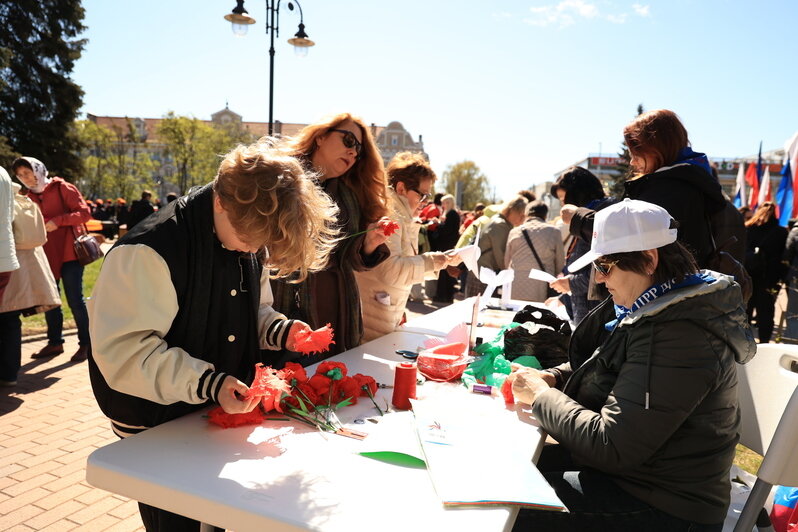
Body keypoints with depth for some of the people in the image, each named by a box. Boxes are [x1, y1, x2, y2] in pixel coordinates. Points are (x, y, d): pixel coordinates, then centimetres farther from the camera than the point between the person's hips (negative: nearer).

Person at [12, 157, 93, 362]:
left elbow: (85, 213, -10)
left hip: (69, 254, -6)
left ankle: (86, 343, 7)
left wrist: (58, 221, -20)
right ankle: (55, 342, 24)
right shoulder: (29, 198, 14)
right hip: (47, 255, 6)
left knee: (75, 300, -3)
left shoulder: (62, 188, -3)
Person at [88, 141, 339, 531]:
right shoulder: (150, 251, -27)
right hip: (158, 426, -6)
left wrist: (281, 330, -10)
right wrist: (208, 383, -32)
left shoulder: (250, 236, -3)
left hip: (225, 412, 6)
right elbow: (124, 352, -25)